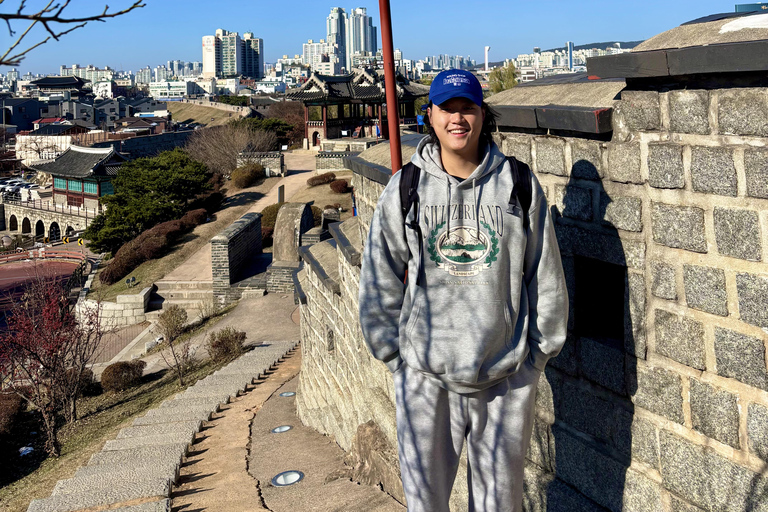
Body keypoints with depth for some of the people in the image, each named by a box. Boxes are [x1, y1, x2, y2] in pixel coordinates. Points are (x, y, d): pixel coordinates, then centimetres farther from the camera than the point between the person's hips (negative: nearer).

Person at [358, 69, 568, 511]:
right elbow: (381, 280, 5)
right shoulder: (406, 188, -1)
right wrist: (394, 354, 4)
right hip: (425, 375, 0)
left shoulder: (519, 184, -2)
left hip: (507, 375, 0)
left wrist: (539, 350, 6)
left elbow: (546, 275, 4)